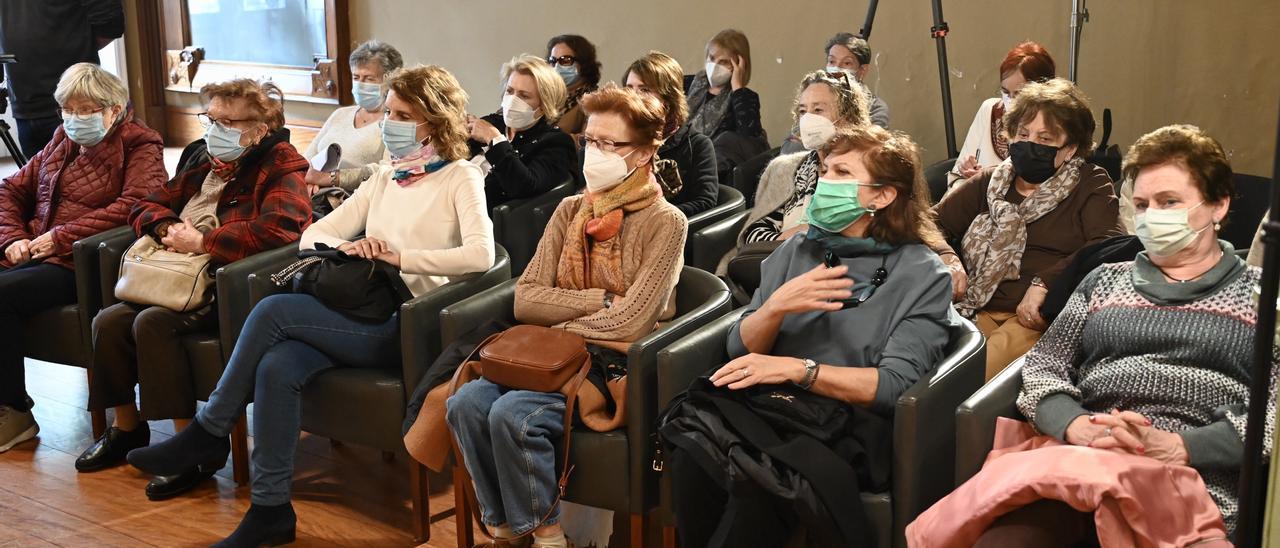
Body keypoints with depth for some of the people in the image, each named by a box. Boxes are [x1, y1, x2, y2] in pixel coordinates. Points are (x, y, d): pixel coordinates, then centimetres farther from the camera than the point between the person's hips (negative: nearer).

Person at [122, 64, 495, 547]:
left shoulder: (460, 178, 0)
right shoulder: (386, 176, 20)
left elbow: (480, 254, -18)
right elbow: (312, 235, 15)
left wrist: (400, 257, -19)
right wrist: (347, 247, -8)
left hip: (407, 327, -6)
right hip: (363, 315, 6)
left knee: (273, 310, -22)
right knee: (277, 367, -25)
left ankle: (207, 435, -5)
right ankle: (271, 509, -17)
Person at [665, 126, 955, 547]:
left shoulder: (923, 275, 2)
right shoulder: (797, 250, 15)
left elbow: (895, 383, -9)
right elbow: (740, 350, 10)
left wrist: (794, 368, -16)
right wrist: (776, 307, -10)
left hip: (843, 425, -4)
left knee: (759, 479, -35)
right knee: (691, 455, -30)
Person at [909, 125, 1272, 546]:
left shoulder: (1260, 292, 15)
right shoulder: (1105, 281, 24)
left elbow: (1272, 415, 2)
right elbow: (1041, 372, 15)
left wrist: (1174, 447, -13)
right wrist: (1079, 428, -7)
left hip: (1195, 477, -2)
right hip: (1078, 455, 2)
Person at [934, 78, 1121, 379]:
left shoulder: (1091, 185, 12)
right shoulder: (990, 182, 24)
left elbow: (1108, 247, -6)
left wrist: (1043, 283, -15)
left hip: (1040, 319, -3)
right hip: (976, 309, 4)